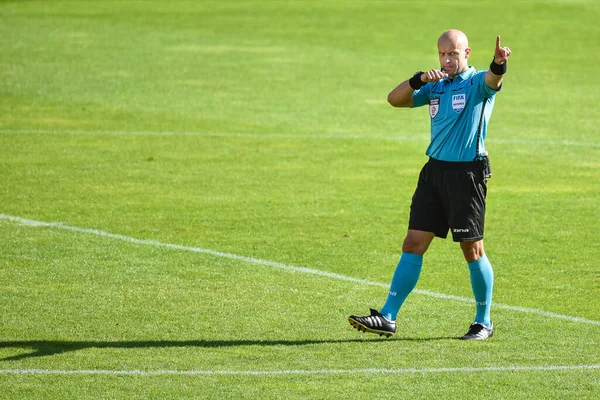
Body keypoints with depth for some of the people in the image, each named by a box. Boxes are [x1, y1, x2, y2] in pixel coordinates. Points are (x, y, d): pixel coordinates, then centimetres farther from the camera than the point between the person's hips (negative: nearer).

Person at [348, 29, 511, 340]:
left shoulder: (477, 83, -5)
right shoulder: (436, 86, 13)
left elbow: (493, 79, -29)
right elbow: (395, 99, 6)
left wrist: (499, 64, -53)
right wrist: (419, 79, -11)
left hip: (467, 172, -6)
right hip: (435, 171, 6)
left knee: (472, 250, 1)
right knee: (413, 244, 2)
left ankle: (483, 323, 15)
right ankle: (387, 318, 2)